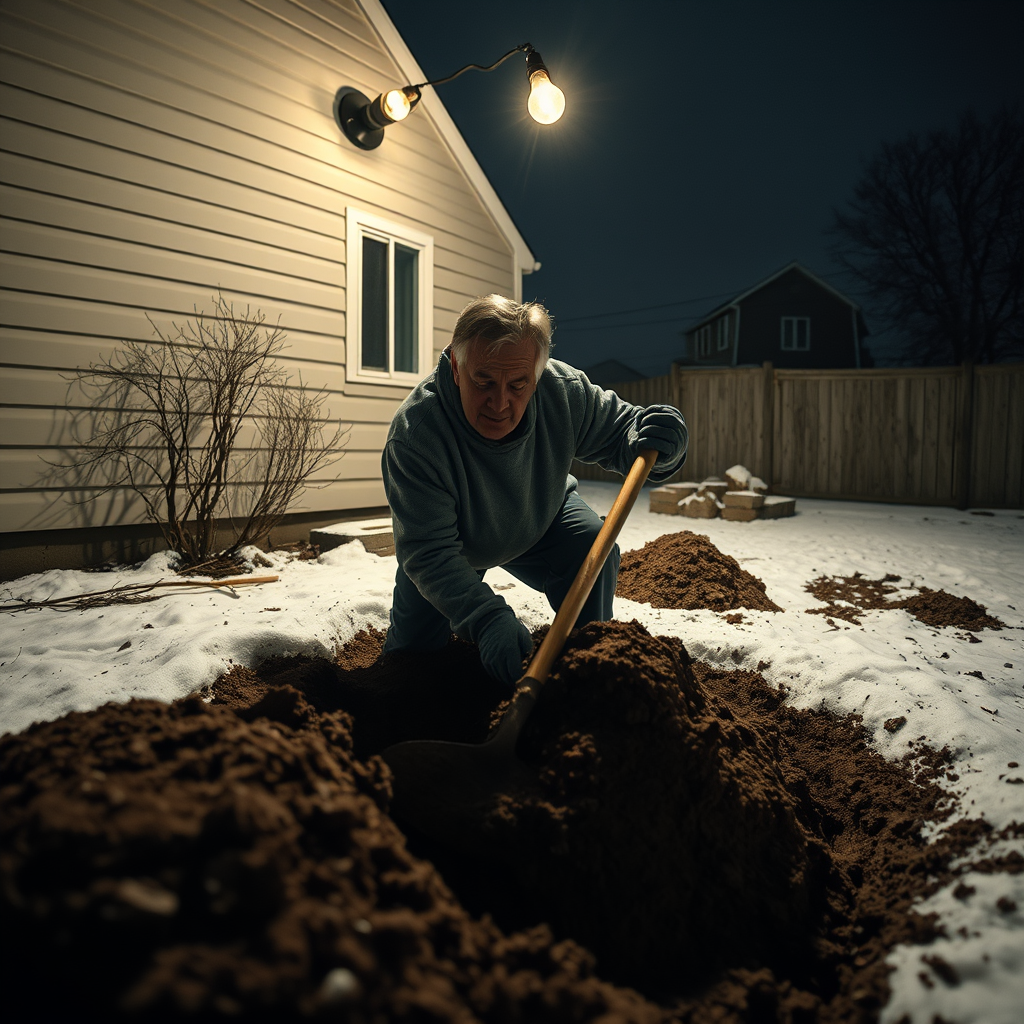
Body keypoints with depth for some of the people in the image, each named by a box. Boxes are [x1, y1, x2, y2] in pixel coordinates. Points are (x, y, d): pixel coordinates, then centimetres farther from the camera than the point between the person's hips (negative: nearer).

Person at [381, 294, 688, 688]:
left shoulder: (564, 390, -31)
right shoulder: (414, 434, -41)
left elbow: (618, 431, -16)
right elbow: (429, 551, -40)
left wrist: (656, 446, -42)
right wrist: (487, 618, -54)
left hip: (541, 520, 2)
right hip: (453, 542, -2)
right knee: (414, 646, 0)